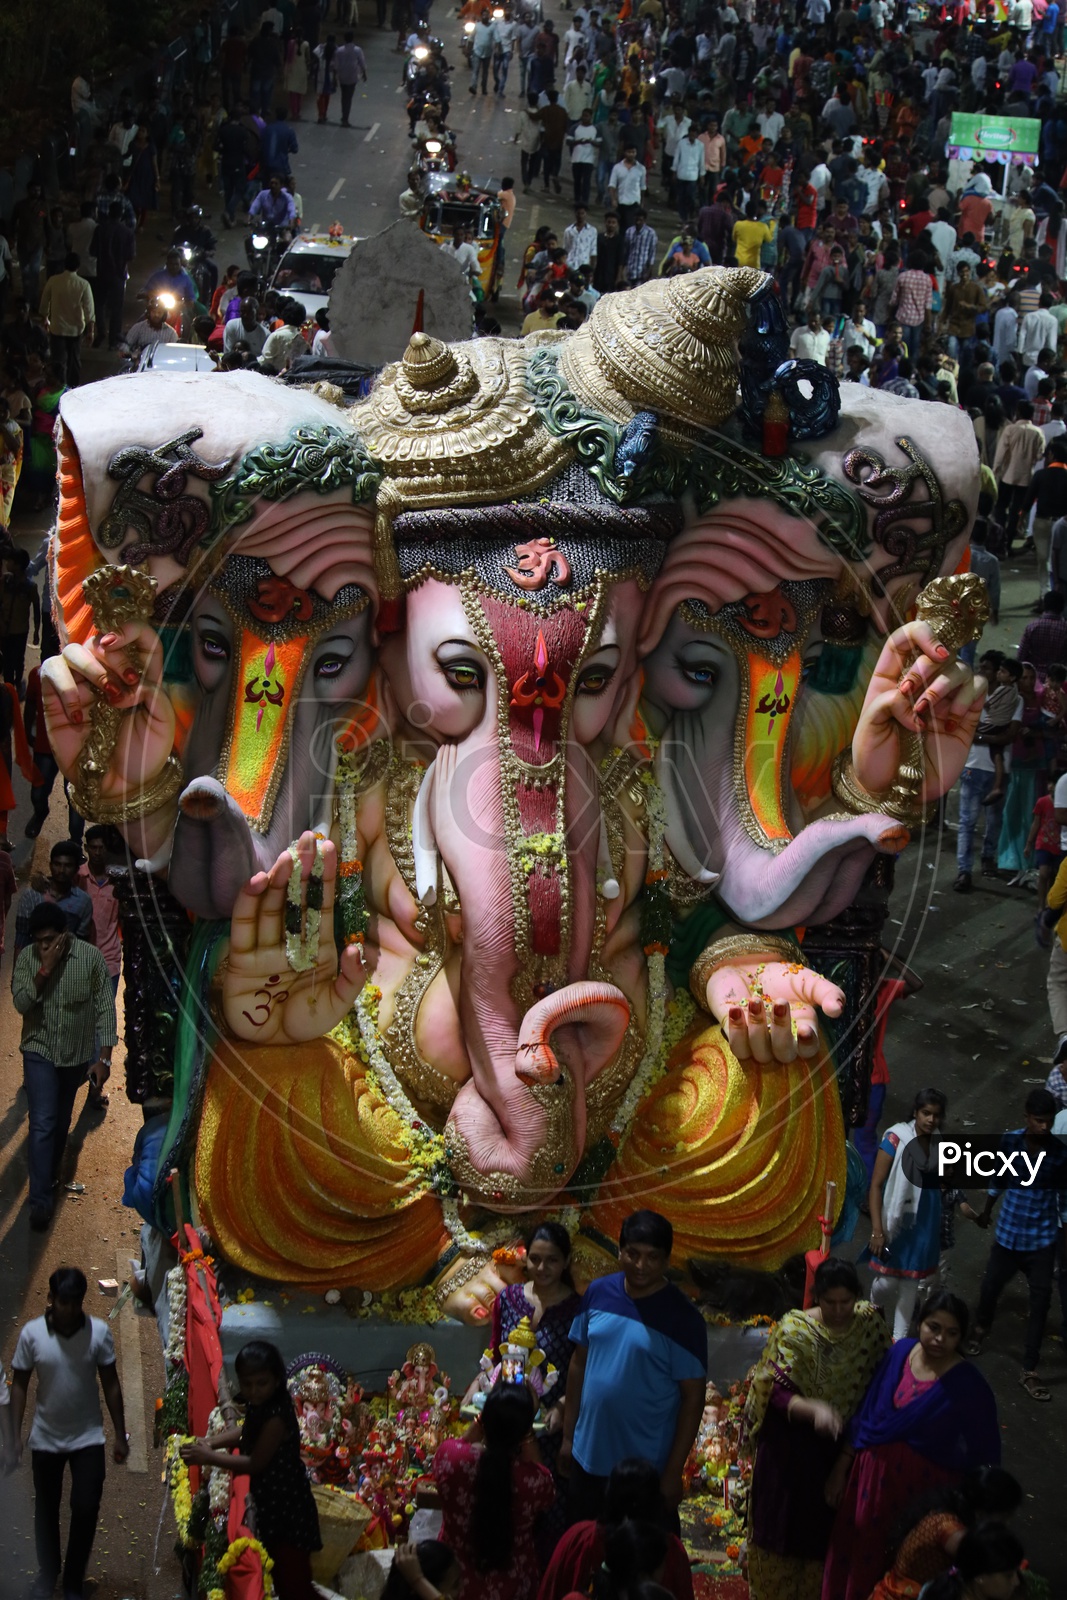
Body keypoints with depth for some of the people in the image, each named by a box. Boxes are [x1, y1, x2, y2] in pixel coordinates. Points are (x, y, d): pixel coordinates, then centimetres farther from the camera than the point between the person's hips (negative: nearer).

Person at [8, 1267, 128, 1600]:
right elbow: (20, 1385, -5)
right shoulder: (32, 1333, -13)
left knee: (86, 1509, -5)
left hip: (88, 1437, 0)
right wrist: (15, 1438, -7)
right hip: (45, 1439, 1)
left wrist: (120, 1435, -2)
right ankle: (48, 1572, 36)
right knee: (46, 1510, 13)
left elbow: (111, 1384, -4)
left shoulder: (99, 1331, -12)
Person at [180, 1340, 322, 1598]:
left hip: (288, 1508, -10)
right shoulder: (258, 1407, 1)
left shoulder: (277, 1417, -27)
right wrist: (209, 1443, 0)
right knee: (280, 1575, 21)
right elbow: (245, 1434, 18)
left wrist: (209, 1458, -20)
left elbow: (255, 1463, -25)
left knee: (293, 1578, -5)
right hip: (270, 1504, 10)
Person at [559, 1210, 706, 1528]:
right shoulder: (598, 1293, -1)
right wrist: (568, 1436, 9)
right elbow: (579, 1363, 9)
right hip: (588, 1458, 4)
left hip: (647, 1467, -4)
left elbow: (693, 1398, -11)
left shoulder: (682, 1319, -14)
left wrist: (673, 1472, -12)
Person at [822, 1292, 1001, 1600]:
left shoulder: (969, 1386, -19)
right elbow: (865, 1416, 5)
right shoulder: (900, 1353, -5)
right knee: (849, 1548, 17)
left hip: (920, 1484, -4)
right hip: (871, 1471, 4)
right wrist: (841, 1468, 8)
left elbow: (984, 1456, -11)